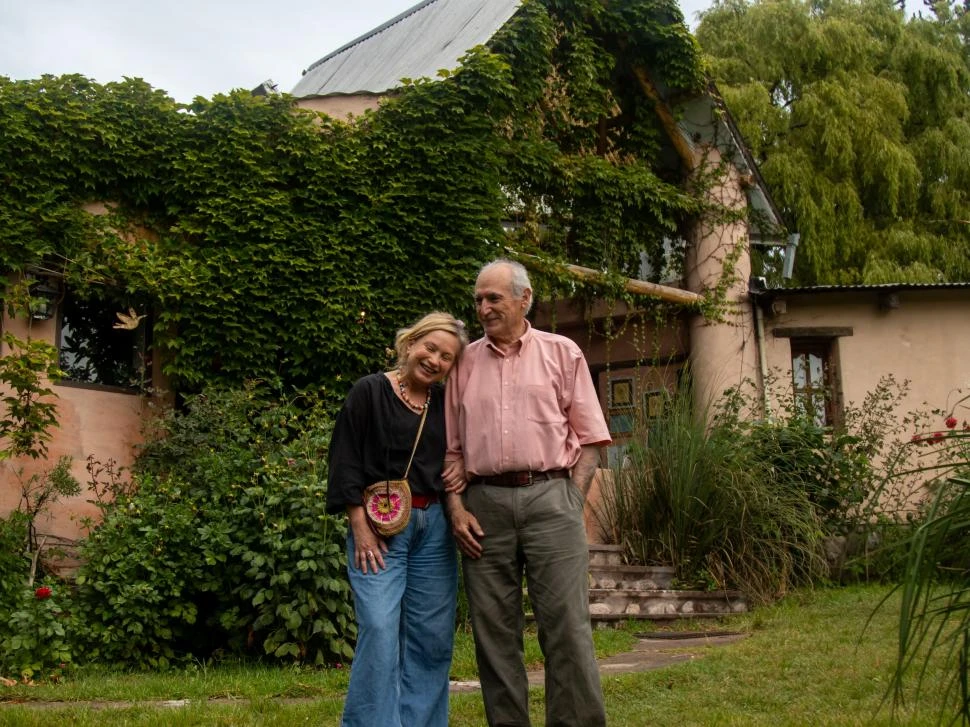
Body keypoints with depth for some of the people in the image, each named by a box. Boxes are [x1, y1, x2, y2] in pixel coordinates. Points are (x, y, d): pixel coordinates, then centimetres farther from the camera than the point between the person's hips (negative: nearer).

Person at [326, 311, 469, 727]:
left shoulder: (446, 404, 12)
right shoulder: (369, 392, -1)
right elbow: (345, 461, -6)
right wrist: (360, 526, -12)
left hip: (434, 526, 5)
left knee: (432, 637, 5)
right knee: (379, 631, -12)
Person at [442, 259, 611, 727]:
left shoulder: (562, 353, 8)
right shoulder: (466, 363, 14)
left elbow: (588, 438, 6)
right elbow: (452, 446, 13)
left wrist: (572, 501, -4)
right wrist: (456, 506, 1)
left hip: (550, 497, -2)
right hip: (484, 503, 3)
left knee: (567, 626, -6)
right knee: (494, 631, 4)